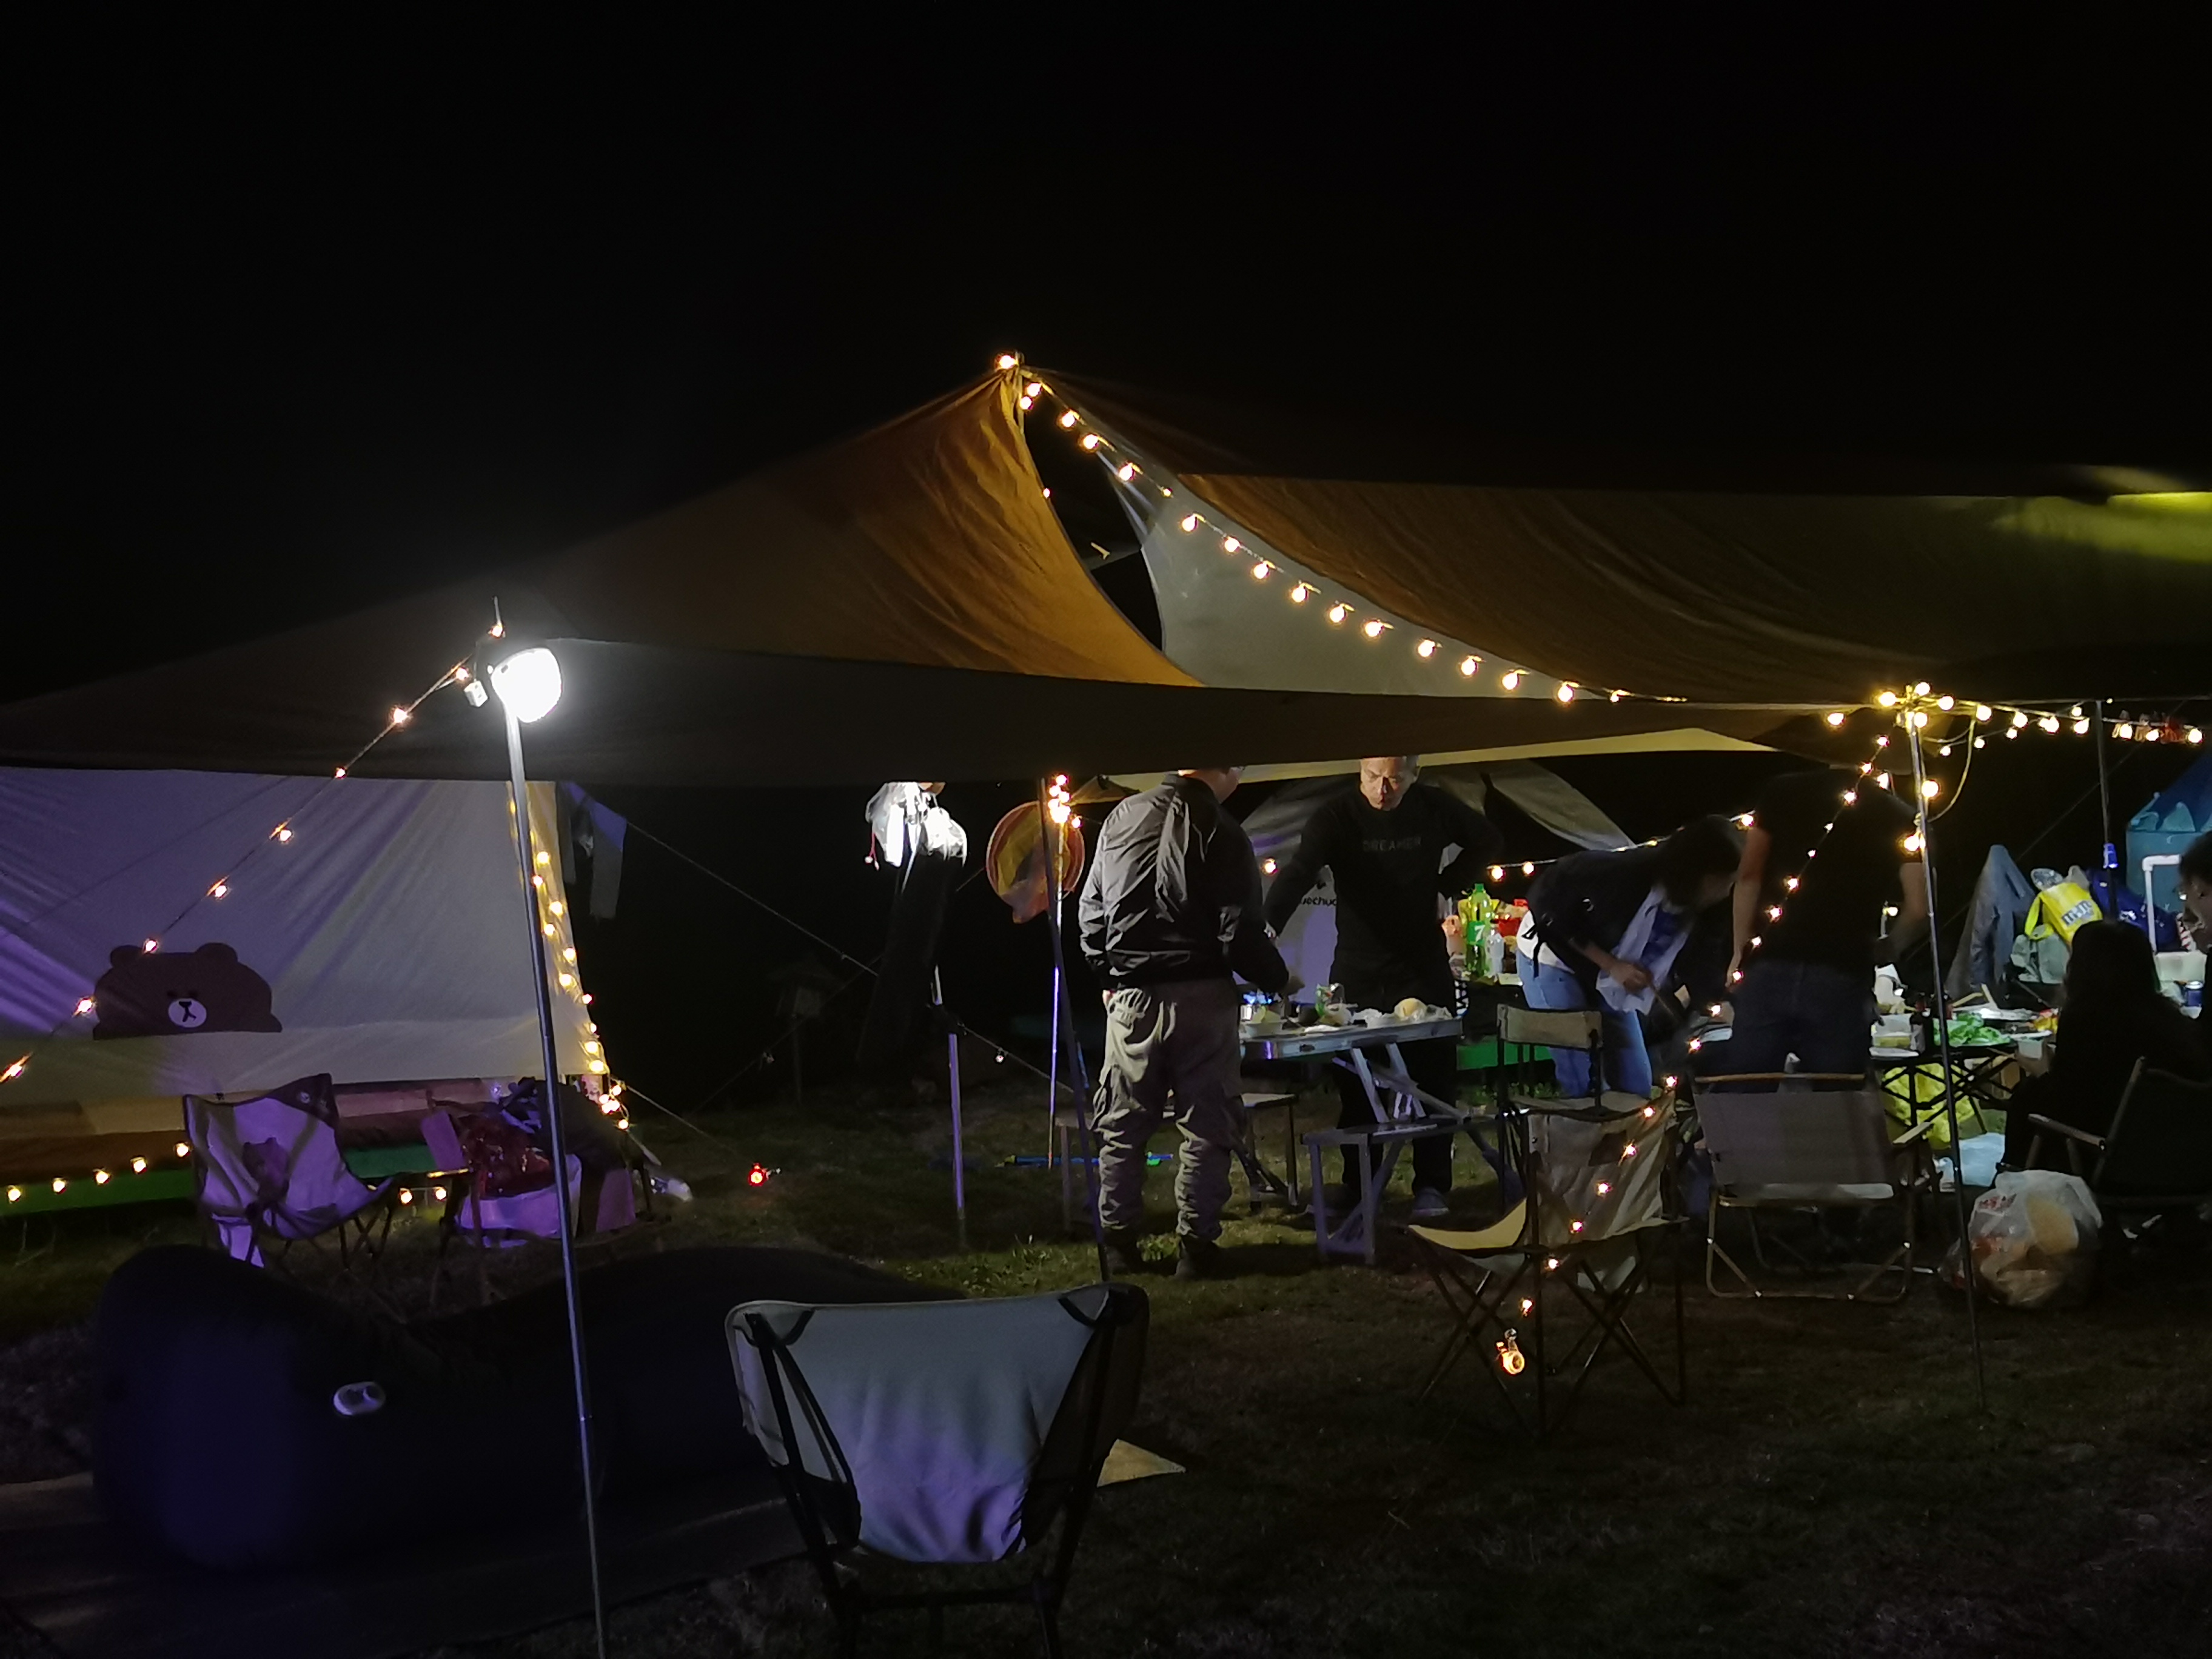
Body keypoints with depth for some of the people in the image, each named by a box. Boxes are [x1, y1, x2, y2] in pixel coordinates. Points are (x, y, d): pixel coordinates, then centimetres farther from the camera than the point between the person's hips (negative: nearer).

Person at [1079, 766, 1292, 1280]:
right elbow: (1241, 935, -11)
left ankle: (1117, 1240, 18)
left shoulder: (1121, 818, 2)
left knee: (1121, 1124, 13)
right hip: (1201, 998, -4)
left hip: (1131, 999, 4)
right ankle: (1195, 1244, 9)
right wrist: (1279, 979, 6)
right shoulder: (1222, 834, -12)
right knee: (1206, 1126, 7)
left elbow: (1091, 909, 8)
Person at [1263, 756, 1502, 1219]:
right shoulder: (1336, 815, -15)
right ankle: (1357, 1183, 15)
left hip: (1423, 968, 1)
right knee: (1354, 1082, 4)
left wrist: (1450, 885, 0)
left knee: (1433, 1077, 1)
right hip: (1357, 971, -1)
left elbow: (1487, 840, 14)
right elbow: (1298, 872, -30)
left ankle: (1431, 1186, 9)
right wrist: (1266, 927, -47)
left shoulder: (1435, 808, -6)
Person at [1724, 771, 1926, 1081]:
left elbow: (1748, 876, 5)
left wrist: (1741, 951, 8)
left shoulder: (1783, 791, 10)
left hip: (1769, 971, 1)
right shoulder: (1898, 819, 7)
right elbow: (1917, 912, -2)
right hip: (1842, 979, -1)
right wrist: (1885, 950, 16)